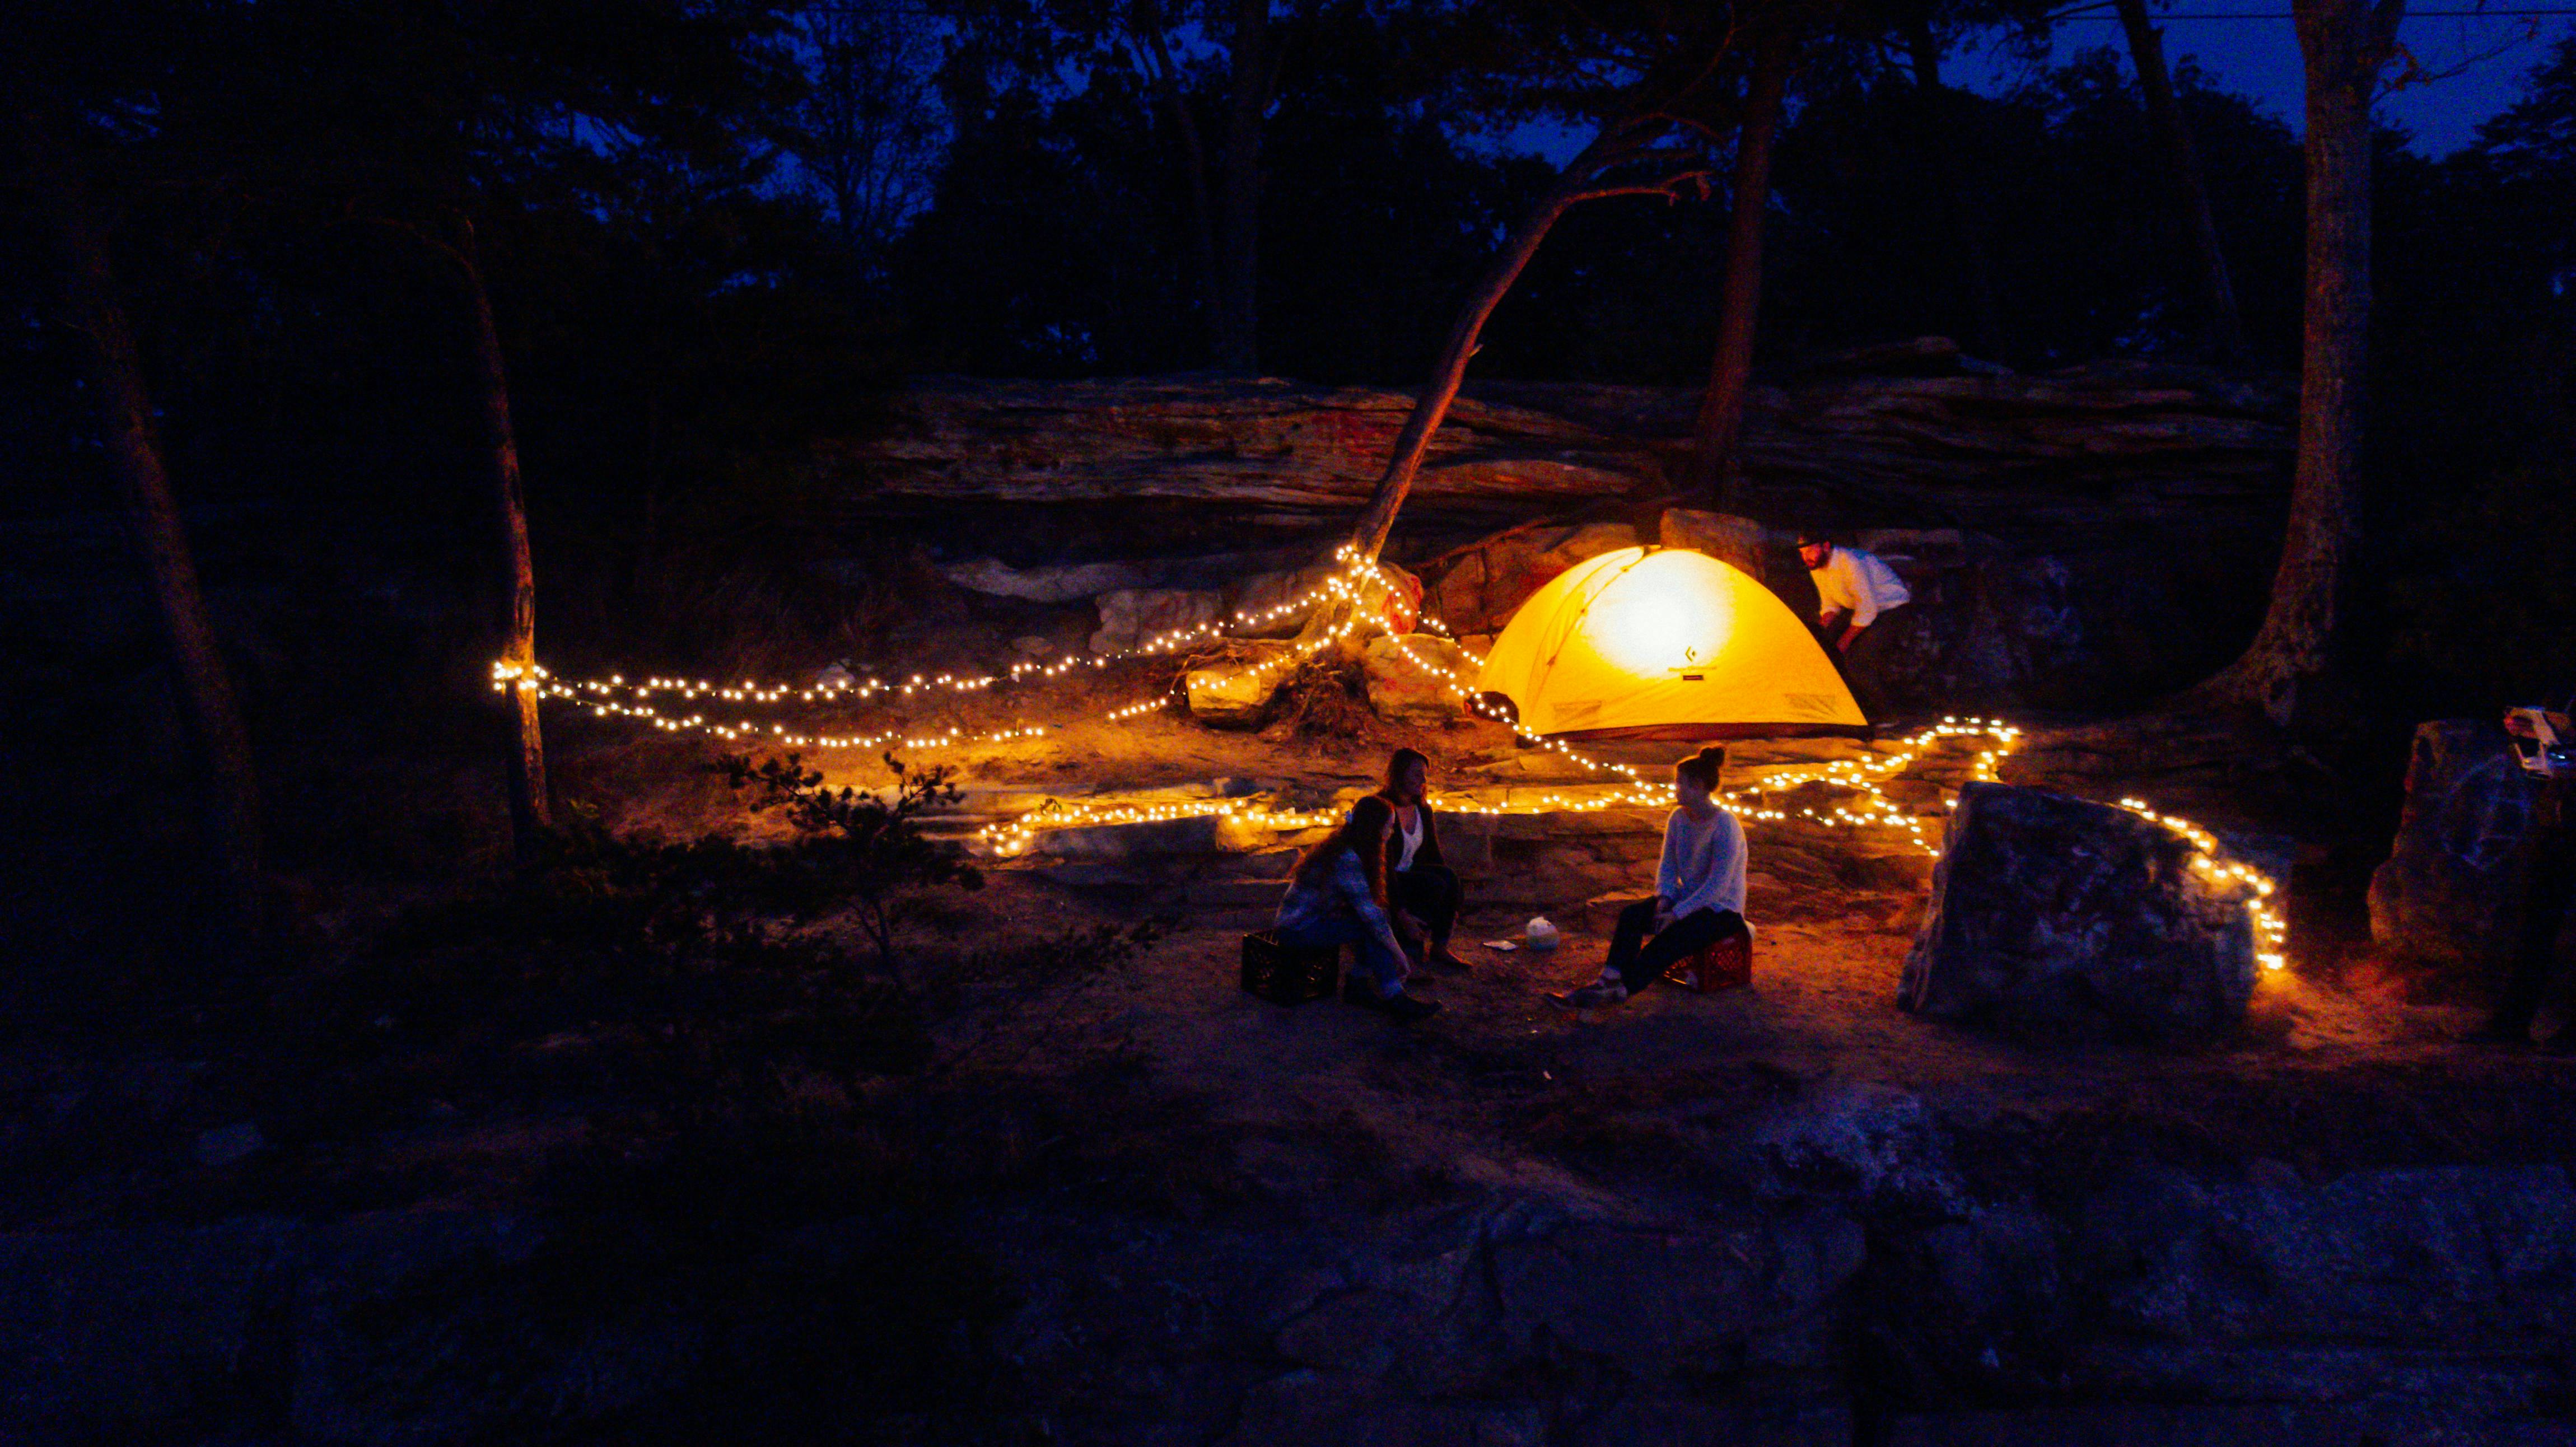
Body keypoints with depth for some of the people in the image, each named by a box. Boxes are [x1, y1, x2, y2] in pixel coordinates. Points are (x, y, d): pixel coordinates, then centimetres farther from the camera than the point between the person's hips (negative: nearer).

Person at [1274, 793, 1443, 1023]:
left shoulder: (1342, 846, 7)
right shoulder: (1347, 860, -23)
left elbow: (1367, 907, 12)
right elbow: (1371, 915, -26)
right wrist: (1398, 955, -20)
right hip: (1297, 930, -10)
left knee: (1384, 919, -1)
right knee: (1373, 927, -22)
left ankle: (1357, 985, 2)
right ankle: (1395, 999, -18)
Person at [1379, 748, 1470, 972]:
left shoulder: (1423, 811, 4)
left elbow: (1434, 856, 9)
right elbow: (1384, 865, -25)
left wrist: (1451, 903, 1)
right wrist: (1402, 913, -30)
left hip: (1408, 874, 7)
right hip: (1380, 885, -7)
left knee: (1449, 879, -20)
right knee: (1434, 886, -28)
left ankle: (1439, 949, -10)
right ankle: (1411, 948, -13)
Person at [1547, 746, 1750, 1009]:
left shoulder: (1725, 826, -20)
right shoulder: (1679, 818, 4)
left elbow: (1718, 886, -23)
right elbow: (1668, 866, 9)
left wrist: (1676, 914, -24)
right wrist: (1664, 900, -11)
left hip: (1722, 910, -7)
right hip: (1687, 899, 7)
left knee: (1668, 939, -29)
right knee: (1631, 915, -17)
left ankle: (1619, 991, -31)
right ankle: (1609, 979, -31)